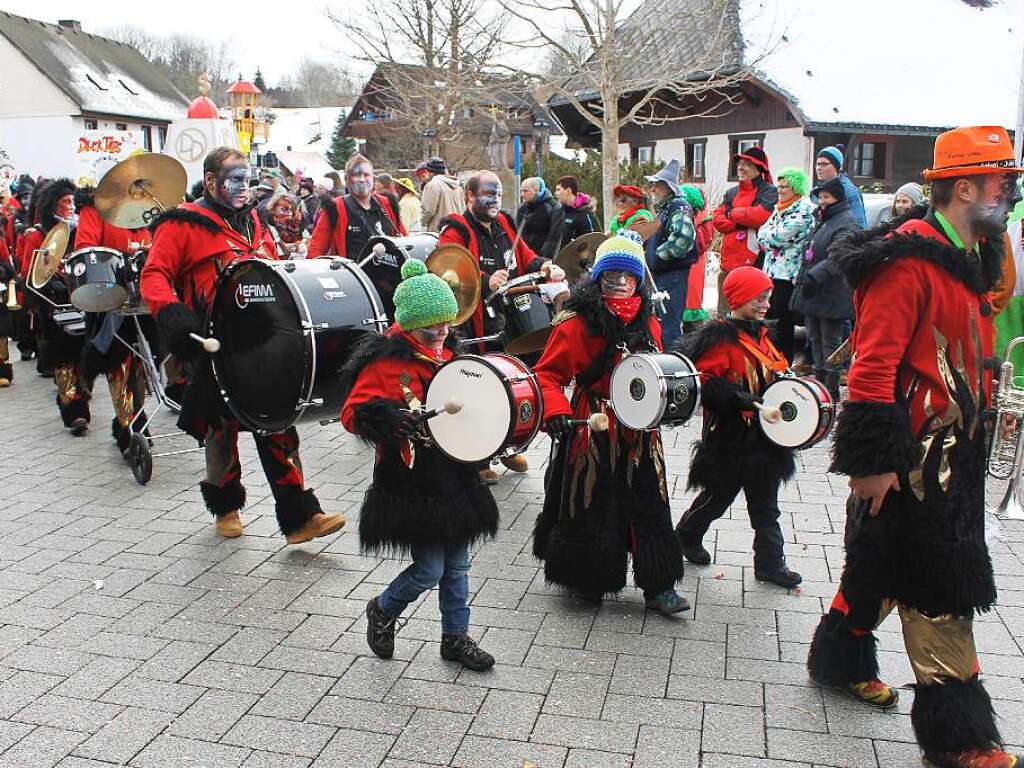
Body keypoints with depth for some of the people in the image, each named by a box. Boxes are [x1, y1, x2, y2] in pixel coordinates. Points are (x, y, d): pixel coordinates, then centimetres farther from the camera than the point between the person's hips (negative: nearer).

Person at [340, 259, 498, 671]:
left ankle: (456, 637, 30)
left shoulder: (441, 354, 11)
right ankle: (382, 611, 26)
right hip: (411, 481, -7)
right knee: (429, 570, -3)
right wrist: (387, 417, -37)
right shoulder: (385, 360, -13)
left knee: (456, 564, 14)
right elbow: (352, 413, -19)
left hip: (452, 474, 7)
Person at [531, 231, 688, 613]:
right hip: (592, 429, -5)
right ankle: (589, 580, 29)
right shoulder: (576, 323, -11)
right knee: (592, 507, 8)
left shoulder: (648, 323, 8)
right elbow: (547, 374, -11)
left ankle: (658, 587, 16)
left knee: (650, 506, 6)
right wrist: (555, 411, -27)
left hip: (639, 430, 5)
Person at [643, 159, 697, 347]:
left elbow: (683, 237, -29)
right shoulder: (662, 209, 18)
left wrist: (658, 255, -20)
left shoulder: (679, 208, -12)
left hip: (674, 274, -10)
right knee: (659, 320, 17)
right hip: (660, 274, 10)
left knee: (669, 324, -9)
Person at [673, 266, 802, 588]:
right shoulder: (719, 336, -15)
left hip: (763, 435, 7)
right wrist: (746, 400, -28)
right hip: (731, 435, -7)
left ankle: (770, 562, 22)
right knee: (719, 495, 10)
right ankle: (687, 535, 35)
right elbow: (705, 383, -23)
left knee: (765, 502, 13)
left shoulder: (761, 333, 12)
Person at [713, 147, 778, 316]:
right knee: (724, 313, 13)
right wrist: (741, 222, -9)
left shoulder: (768, 191, 1)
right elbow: (717, 220, 8)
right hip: (728, 260, 7)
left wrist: (732, 214, -3)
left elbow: (760, 215, -17)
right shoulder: (732, 193, 19)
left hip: (752, 262, -6)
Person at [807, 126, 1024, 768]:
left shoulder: (972, 260, 13)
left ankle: (841, 662, 40)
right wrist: (873, 461, -25)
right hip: (912, 459, -10)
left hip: (953, 454, 10)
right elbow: (873, 364, -24)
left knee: (882, 565, 21)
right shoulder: (911, 259, -18)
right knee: (940, 591, -1)